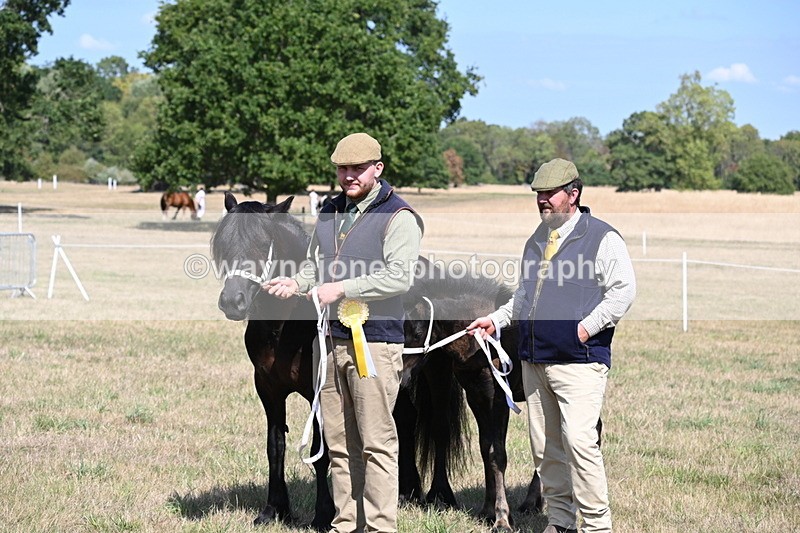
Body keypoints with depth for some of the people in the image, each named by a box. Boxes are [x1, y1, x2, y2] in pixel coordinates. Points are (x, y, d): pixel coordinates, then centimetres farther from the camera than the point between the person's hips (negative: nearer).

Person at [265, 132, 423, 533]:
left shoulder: (398, 217, -7)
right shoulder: (330, 213, 16)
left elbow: (399, 277, -17)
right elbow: (316, 264, 25)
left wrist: (342, 289, -20)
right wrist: (296, 283, 2)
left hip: (374, 341, -7)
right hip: (330, 338, 7)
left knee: (376, 441, -5)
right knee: (339, 442, 10)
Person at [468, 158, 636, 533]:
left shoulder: (602, 238, -4)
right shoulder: (536, 241, 19)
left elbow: (624, 290, -11)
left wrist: (588, 326, -16)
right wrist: (497, 320, 18)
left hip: (578, 361, -7)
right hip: (534, 361, 7)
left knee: (579, 440, -16)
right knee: (544, 446, 8)